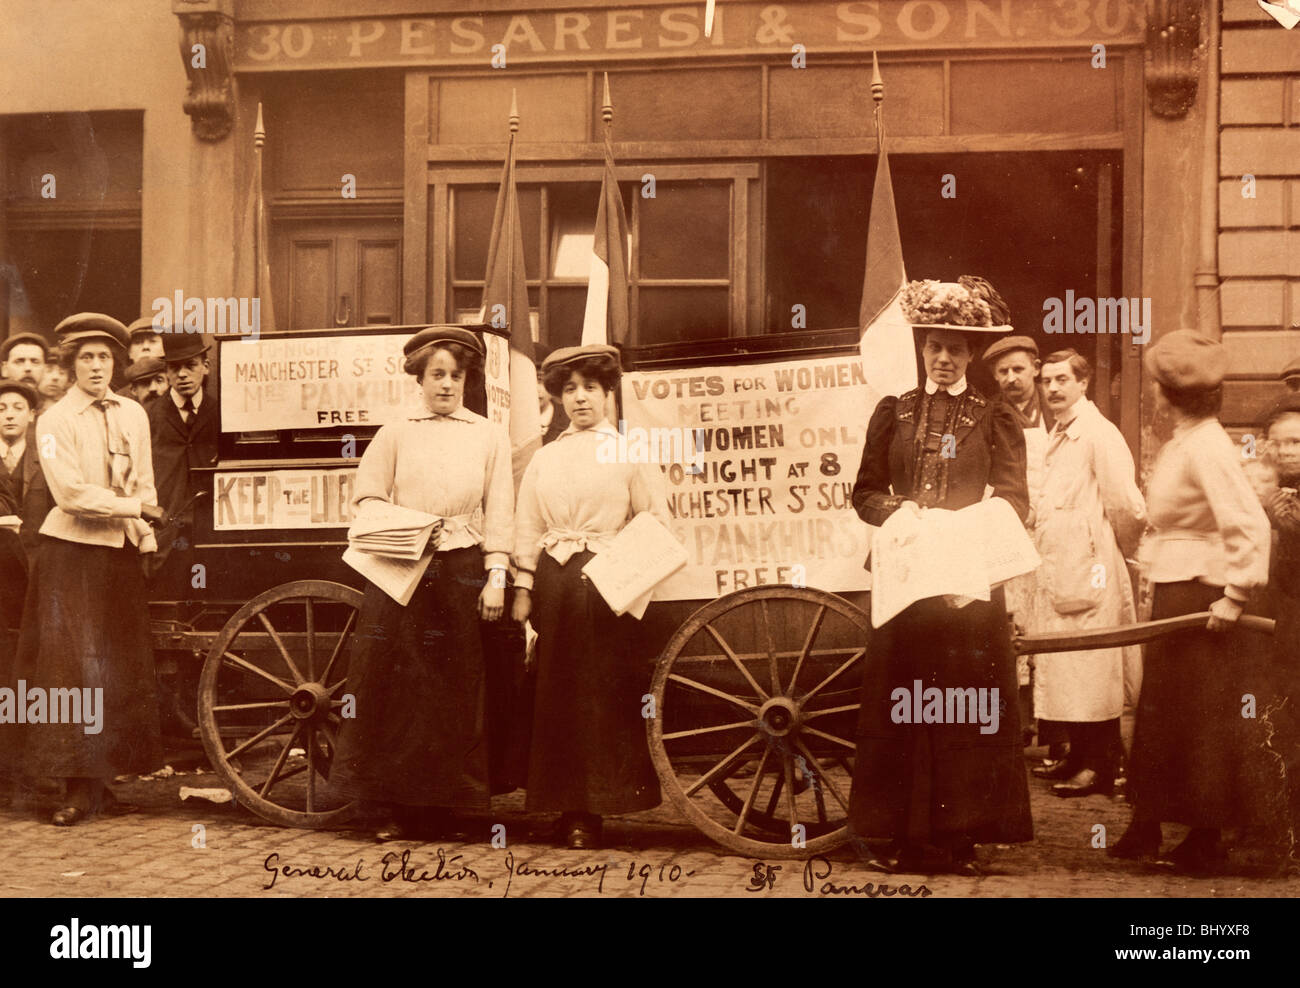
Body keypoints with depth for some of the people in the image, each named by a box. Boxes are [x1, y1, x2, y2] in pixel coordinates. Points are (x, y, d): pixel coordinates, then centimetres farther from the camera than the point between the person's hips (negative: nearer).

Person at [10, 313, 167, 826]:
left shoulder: (133, 415, 12)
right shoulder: (54, 421, -3)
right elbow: (71, 493, -13)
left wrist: (145, 534, 0)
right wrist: (134, 507, -13)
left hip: (121, 553, 5)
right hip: (72, 552, -5)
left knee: (121, 668, 4)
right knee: (72, 668, -6)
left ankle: (102, 780, 11)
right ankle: (79, 787, -4)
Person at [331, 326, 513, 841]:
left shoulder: (490, 436, 13)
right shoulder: (395, 433, 13)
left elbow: (499, 511, 6)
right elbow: (366, 496, 6)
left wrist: (496, 577, -4)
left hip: (462, 573, 0)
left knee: (454, 689, 0)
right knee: (394, 682, -3)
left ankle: (439, 804, 8)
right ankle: (395, 807, 4)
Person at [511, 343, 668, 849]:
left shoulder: (631, 453, 6)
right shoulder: (544, 459, 16)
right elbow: (527, 529, 15)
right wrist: (523, 588, 6)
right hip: (552, 583, 3)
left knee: (603, 690, -5)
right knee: (556, 691, 3)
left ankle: (591, 811, 0)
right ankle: (568, 807, 9)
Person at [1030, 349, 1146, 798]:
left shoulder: (1099, 435, -13)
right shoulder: (1058, 437, 16)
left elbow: (1129, 508, -16)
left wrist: (1112, 553, -1)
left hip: (1090, 571, -9)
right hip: (1058, 571, 9)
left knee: (1093, 669, -4)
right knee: (1065, 670, 13)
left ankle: (1101, 766, 2)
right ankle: (1078, 757, 22)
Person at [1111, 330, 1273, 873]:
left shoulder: (1207, 446, -18)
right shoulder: (1182, 441, 10)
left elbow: (1251, 525, -25)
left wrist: (1235, 596, -22)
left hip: (1201, 598, -10)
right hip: (1174, 593, 10)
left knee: (1202, 721, 1)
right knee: (1160, 710, 14)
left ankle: (1207, 838, 13)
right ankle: (1147, 826, 24)